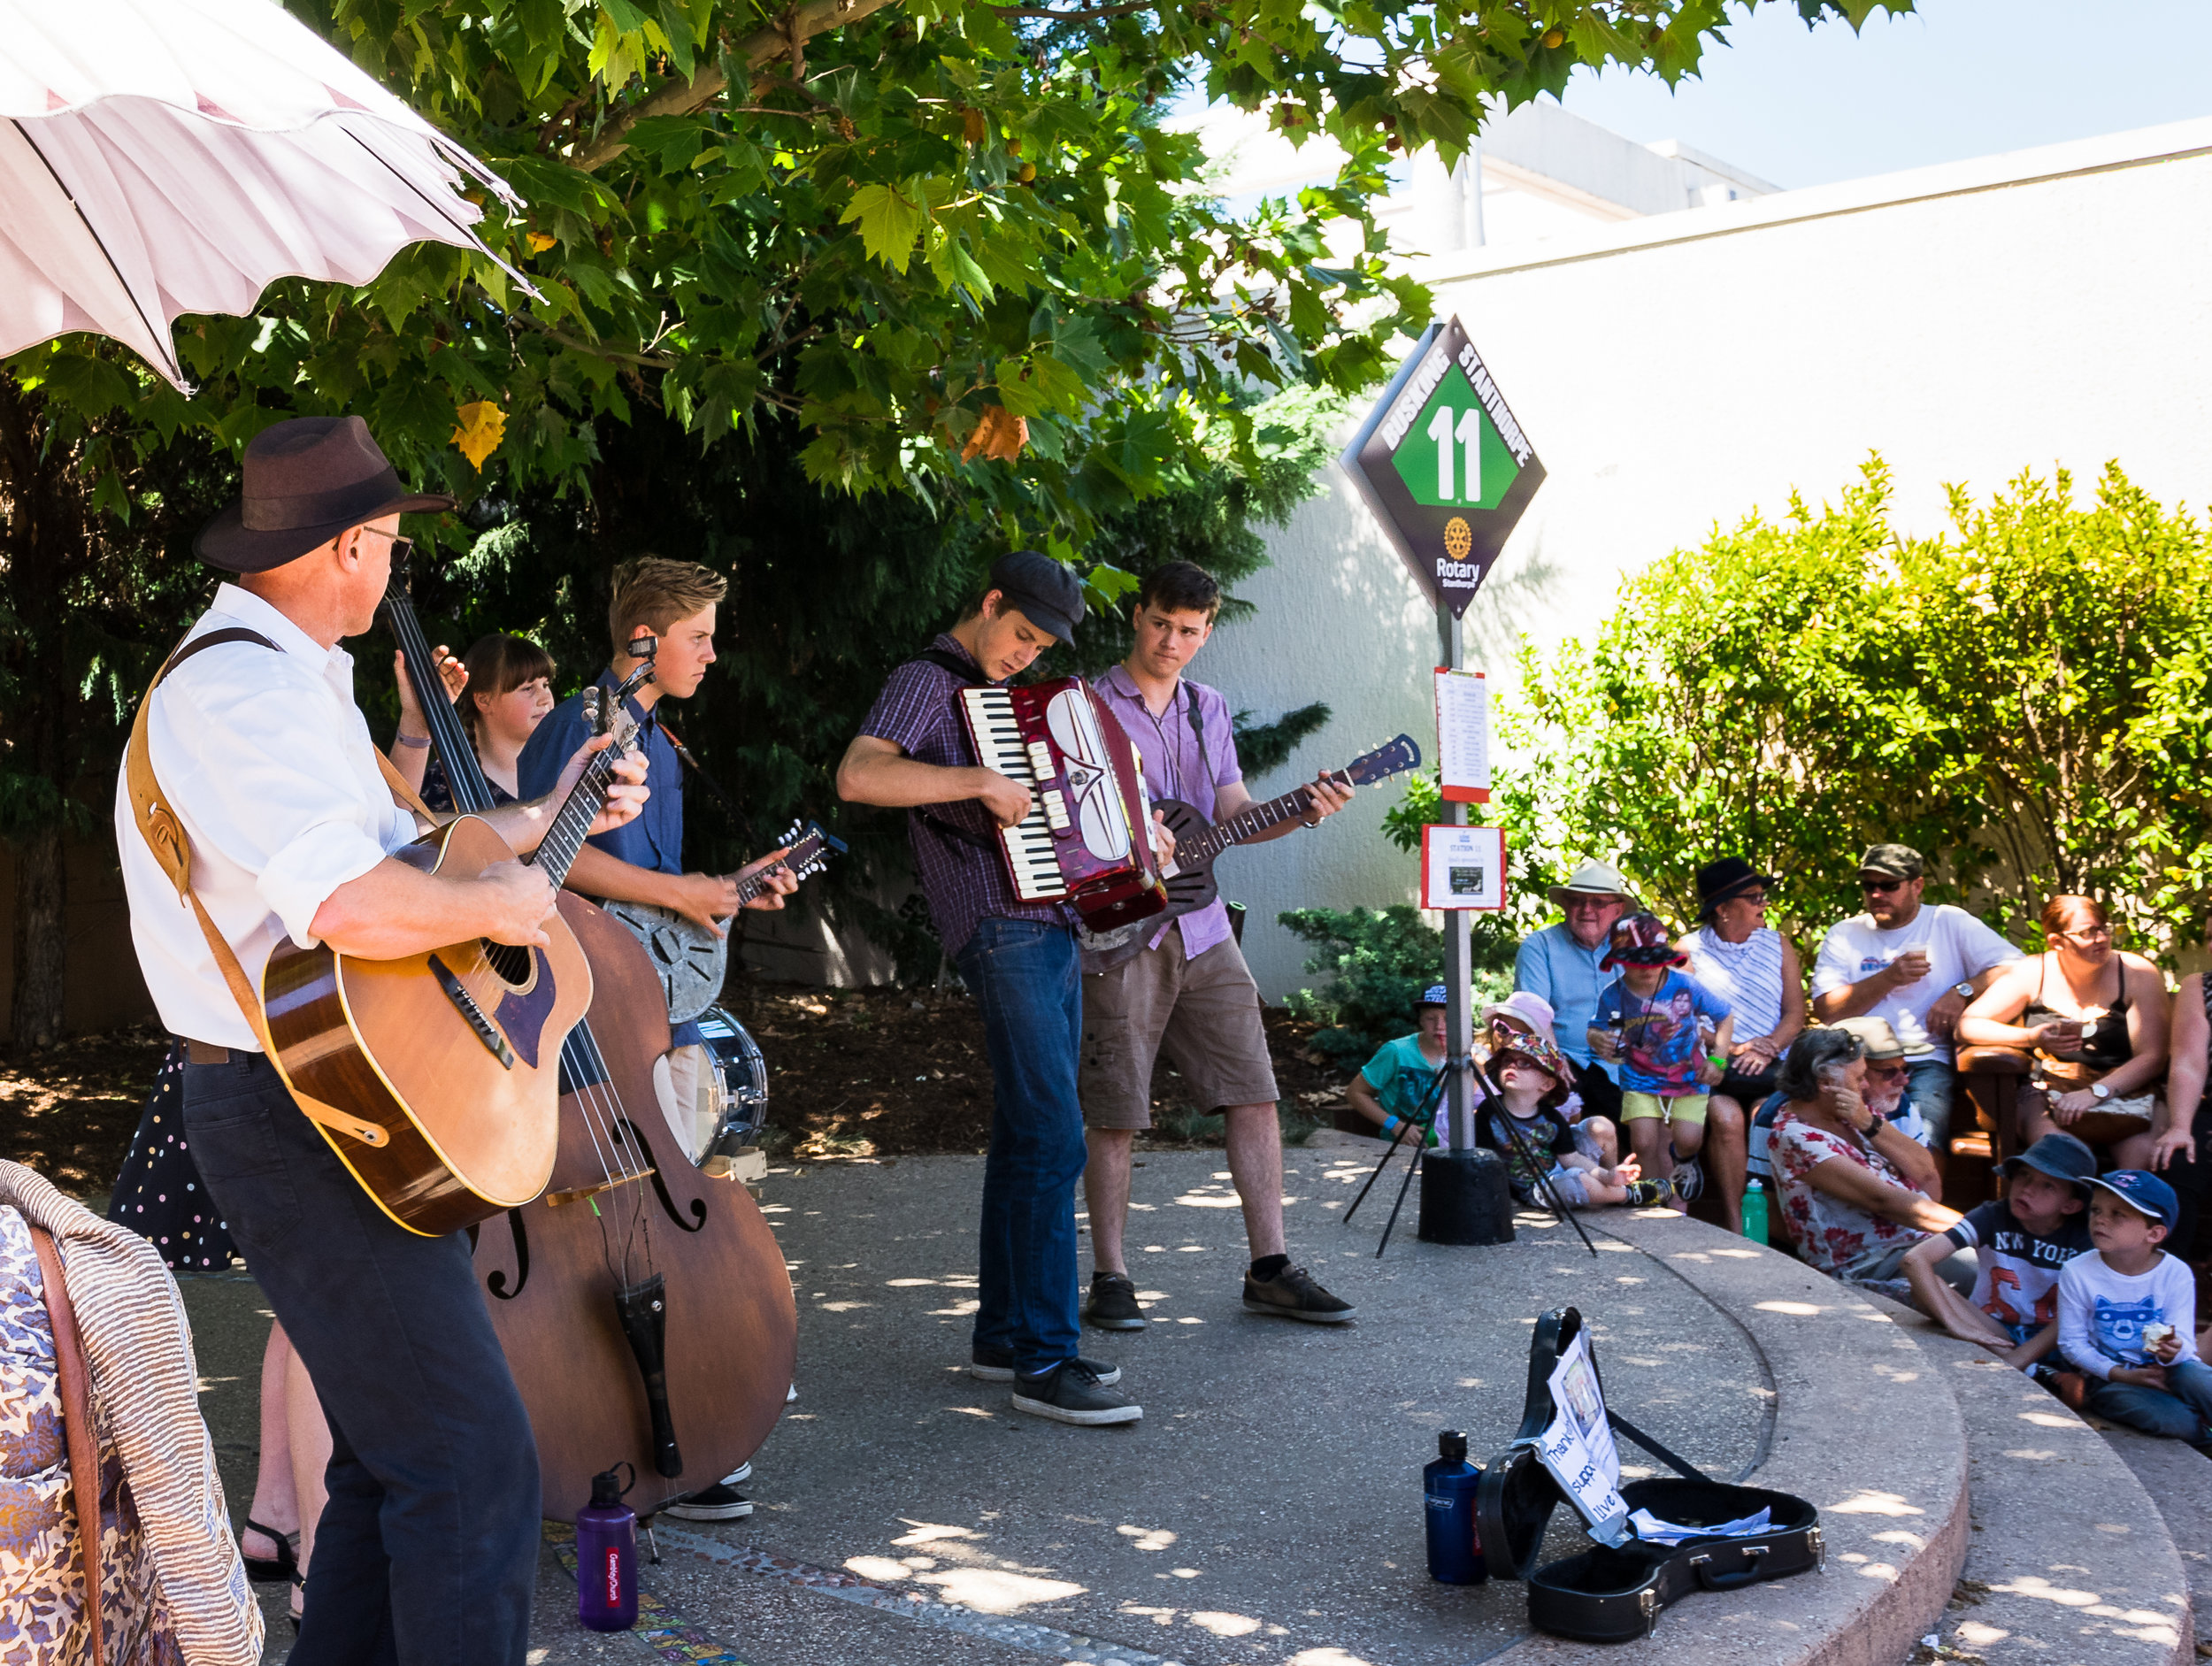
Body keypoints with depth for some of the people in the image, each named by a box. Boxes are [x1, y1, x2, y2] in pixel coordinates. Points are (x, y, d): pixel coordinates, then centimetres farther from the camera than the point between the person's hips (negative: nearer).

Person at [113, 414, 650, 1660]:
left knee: (392, 1449, 18)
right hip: (296, 1120, -11)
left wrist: (552, 814, 25)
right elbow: (353, 906, -35)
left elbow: (389, 846, 24)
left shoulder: (292, 676, 16)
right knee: (474, 1464, -10)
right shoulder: (241, 693, -21)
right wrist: (497, 907, -19)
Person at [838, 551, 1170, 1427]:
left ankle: (1003, 1332, 19)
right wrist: (977, 780, -25)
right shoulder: (926, 683, -5)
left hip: (1052, 928, 10)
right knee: (1053, 1137, -14)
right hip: (1000, 932, -10)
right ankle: (1044, 1361, -12)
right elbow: (858, 775, -23)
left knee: (1027, 1136, 11)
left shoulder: (1006, 694, 22)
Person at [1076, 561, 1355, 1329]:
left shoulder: (1210, 709, 15)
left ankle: (1269, 1269, 8)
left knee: (1254, 1093, 1)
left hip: (1200, 926, 5)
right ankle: (1110, 1279, 10)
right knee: (1115, 1113, -1)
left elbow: (1235, 816, 10)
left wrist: (1302, 811, -8)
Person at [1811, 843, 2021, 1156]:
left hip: (1928, 1062, -1)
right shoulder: (1844, 934, 16)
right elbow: (1824, 1009, 3)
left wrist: (1962, 991, -10)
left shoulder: (1950, 923, 13)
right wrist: (1888, 978, -5)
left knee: (1923, 1142, -31)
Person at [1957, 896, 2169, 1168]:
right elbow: (1967, 1026, 1)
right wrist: (2031, 1038, -15)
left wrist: (2095, 1093, -19)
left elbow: (2152, 1057, -5)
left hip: (2124, 1089, 0)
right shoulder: (2031, 973, 4)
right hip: (2049, 1092, 0)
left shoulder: (2138, 974, 2)